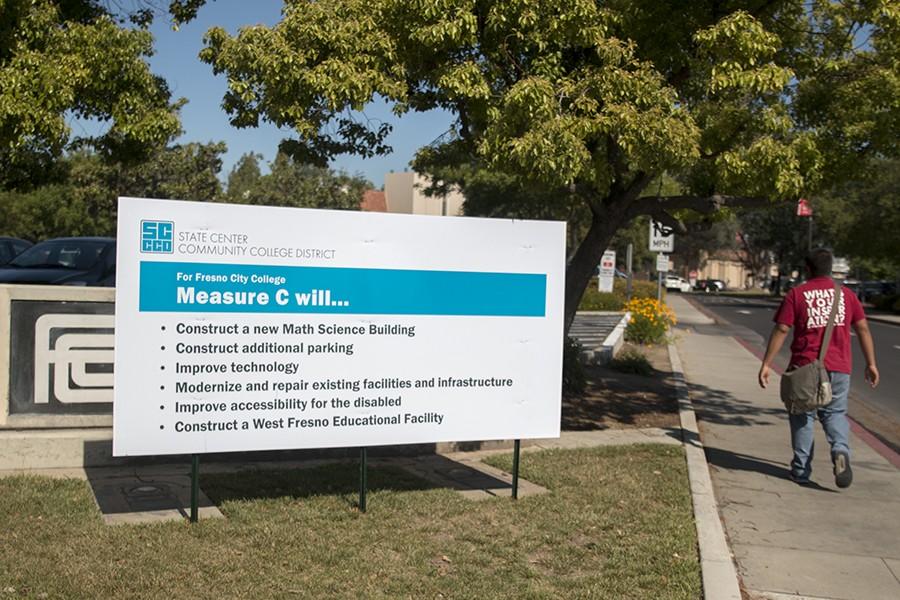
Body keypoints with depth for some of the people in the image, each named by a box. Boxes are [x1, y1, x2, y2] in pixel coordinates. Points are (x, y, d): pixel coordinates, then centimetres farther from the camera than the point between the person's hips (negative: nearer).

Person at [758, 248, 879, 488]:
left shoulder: (796, 294, -1)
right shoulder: (847, 294, 8)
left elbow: (781, 330, -6)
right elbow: (863, 329, 7)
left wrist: (766, 364, -3)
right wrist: (871, 364, 13)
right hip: (838, 368, 2)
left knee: (803, 417, 9)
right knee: (835, 413, 14)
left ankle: (801, 470, 11)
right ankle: (841, 452, -12)